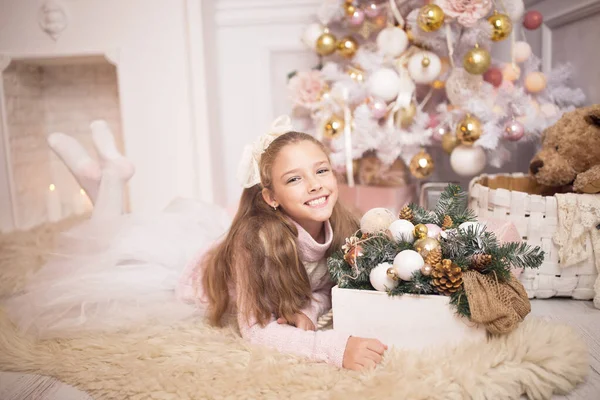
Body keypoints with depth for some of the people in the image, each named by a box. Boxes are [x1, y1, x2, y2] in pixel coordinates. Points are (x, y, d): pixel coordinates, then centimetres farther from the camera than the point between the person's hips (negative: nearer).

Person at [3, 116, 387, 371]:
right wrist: (334, 346, -50)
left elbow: (330, 286, -9)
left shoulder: (340, 227, -24)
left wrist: (307, 308, -31)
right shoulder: (256, 238, -41)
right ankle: (108, 176, 23)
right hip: (192, 267, -5)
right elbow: (254, 329, -37)